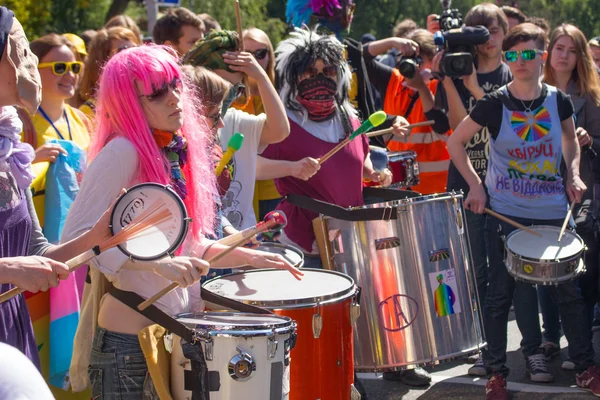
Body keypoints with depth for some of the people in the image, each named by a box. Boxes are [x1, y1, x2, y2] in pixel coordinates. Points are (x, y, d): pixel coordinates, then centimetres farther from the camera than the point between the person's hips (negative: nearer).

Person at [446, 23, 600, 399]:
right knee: (502, 293, 5)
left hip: (553, 210, 2)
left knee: (568, 290, 8)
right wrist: (475, 185, -5)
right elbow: (456, 142, 1)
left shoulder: (559, 101, -3)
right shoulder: (494, 105, -10)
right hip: (506, 213, -2)